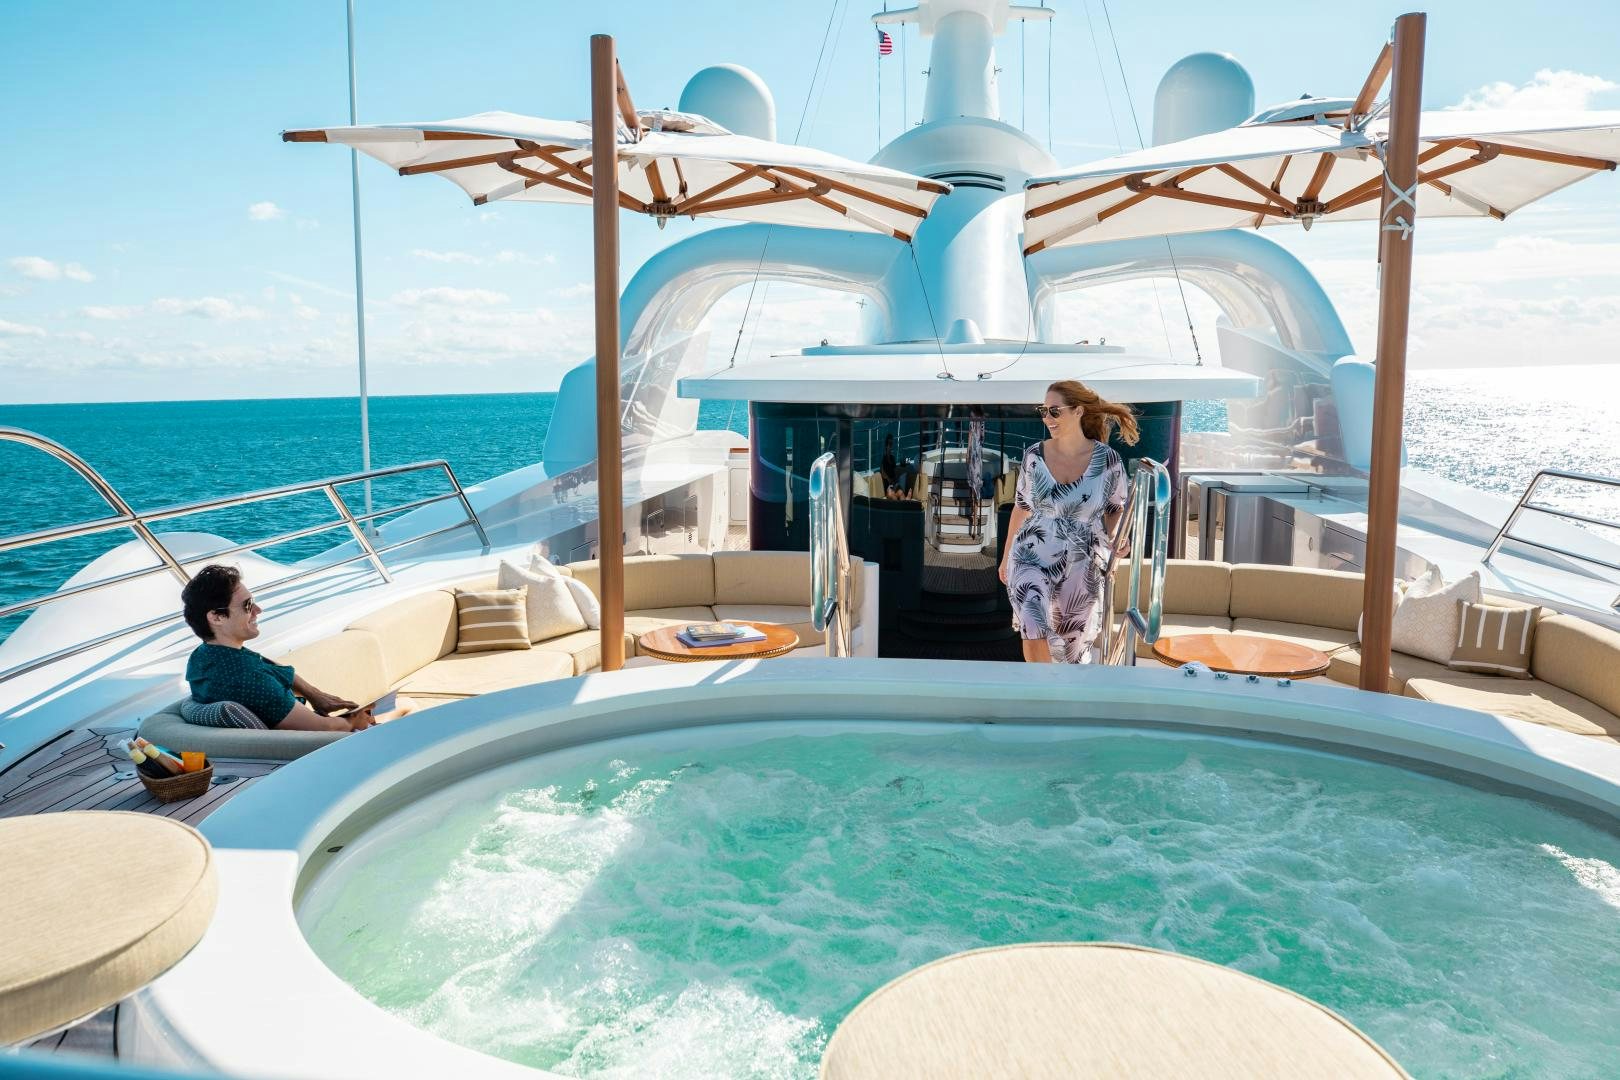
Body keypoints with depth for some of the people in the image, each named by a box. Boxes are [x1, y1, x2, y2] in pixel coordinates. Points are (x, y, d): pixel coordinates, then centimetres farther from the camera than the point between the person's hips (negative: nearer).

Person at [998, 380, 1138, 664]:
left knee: (1073, 641, 13)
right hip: (1032, 558, 0)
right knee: (1034, 630, -23)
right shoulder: (1034, 455, -5)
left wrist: (1114, 537, -17)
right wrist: (1005, 557, 13)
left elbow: (1116, 508, 5)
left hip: (1082, 566, 0)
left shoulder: (1107, 459, -9)